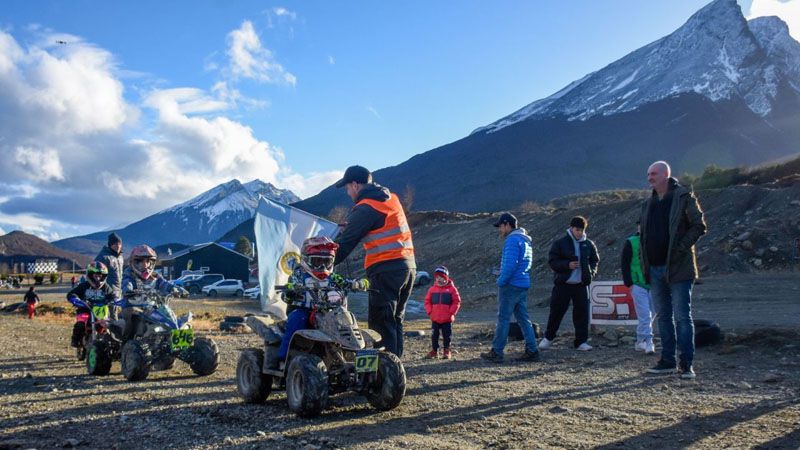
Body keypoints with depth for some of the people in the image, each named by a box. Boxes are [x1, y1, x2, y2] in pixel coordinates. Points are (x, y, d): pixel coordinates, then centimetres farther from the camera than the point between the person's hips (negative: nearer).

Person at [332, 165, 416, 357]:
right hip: (408, 265, 9)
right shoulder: (391, 198, 15)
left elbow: (346, 242, -9)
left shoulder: (366, 208, -9)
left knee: (381, 322, -6)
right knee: (395, 320, 14)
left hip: (386, 269, -9)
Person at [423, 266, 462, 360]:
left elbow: (457, 302, -4)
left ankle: (446, 351, 18)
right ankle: (434, 351, 19)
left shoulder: (451, 288, -4)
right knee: (434, 335, 8)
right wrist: (430, 312, -3)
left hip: (447, 319, -2)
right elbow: (427, 301, 8)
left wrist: (451, 313, -10)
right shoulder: (432, 289, 3)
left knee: (447, 336, 6)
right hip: (435, 319, 2)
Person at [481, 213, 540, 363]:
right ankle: (532, 351, 10)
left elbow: (510, 264, -23)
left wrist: (501, 281, -13)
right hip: (524, 284, 9)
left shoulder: (512, 240, -14)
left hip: (511, 285, -9)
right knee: (523, 319, 11)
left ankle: (496, 352, 3)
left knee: (503, 318, -3)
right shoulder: (525, 240, 17)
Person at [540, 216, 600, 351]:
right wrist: (567, 265, -19)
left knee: (582, 312, 2)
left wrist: (591, 271, 0)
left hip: (581, 284, 3)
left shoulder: (589, 245, 7)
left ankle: (581, 341, 11)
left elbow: (595, 260, 19)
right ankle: (548, 338, 21)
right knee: (556, 311, 4)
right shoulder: (559, 243, -4)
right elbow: (552, 261, -5)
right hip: (563, 284, -3)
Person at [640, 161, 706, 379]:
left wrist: (681, 248, -15)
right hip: (655, 269, 7)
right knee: (663, 316, 11)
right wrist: (645, 264, 9)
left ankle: (687, 363, 2)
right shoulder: (648, 204, 15)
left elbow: (699, 226, -6)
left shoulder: (684, 197, -4)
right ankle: (668, 361, 18)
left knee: (682, 317, -4)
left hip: (678, 268, -6)